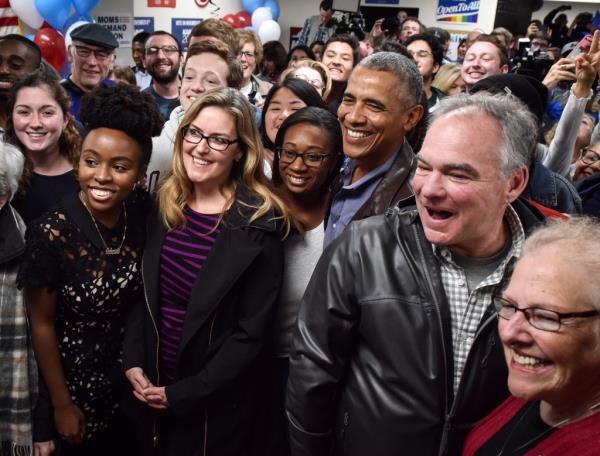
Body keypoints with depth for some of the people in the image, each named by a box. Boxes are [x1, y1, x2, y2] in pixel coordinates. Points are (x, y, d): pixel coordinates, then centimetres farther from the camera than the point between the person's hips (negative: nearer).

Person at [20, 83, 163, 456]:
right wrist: (62, 404, -7)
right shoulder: (51, 232, -26)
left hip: (132, 376, 4)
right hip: (75, 379, -3)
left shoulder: (143, 215, -14)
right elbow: (42, 324, -15)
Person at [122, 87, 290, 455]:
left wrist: (183, 394, -15)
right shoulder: (163, 205, -2)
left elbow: (251, 334, -17)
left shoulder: (260, 224, -17)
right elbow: (142, 294, 5)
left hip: (217, 401, -5)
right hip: (151, 385, 5)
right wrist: (133, 362, -6)